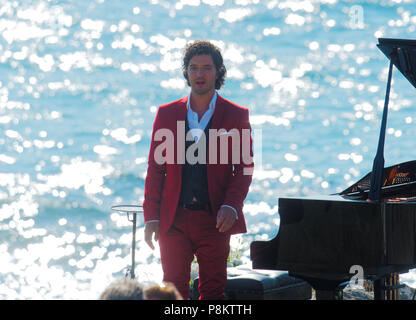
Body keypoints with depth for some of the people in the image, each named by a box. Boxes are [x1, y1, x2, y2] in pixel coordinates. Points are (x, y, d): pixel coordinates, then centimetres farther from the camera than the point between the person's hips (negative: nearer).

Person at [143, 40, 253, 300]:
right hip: (173, 219, 2)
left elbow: (245, 167, 3)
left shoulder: (236, 116, 5)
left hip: (214, 220, -1)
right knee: (174, 289, 3)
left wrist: (231, 206, -12)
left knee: (213, 290, 0)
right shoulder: (167, 114, 9)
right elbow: (155, 168, 10)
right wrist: (151, 217, 2)